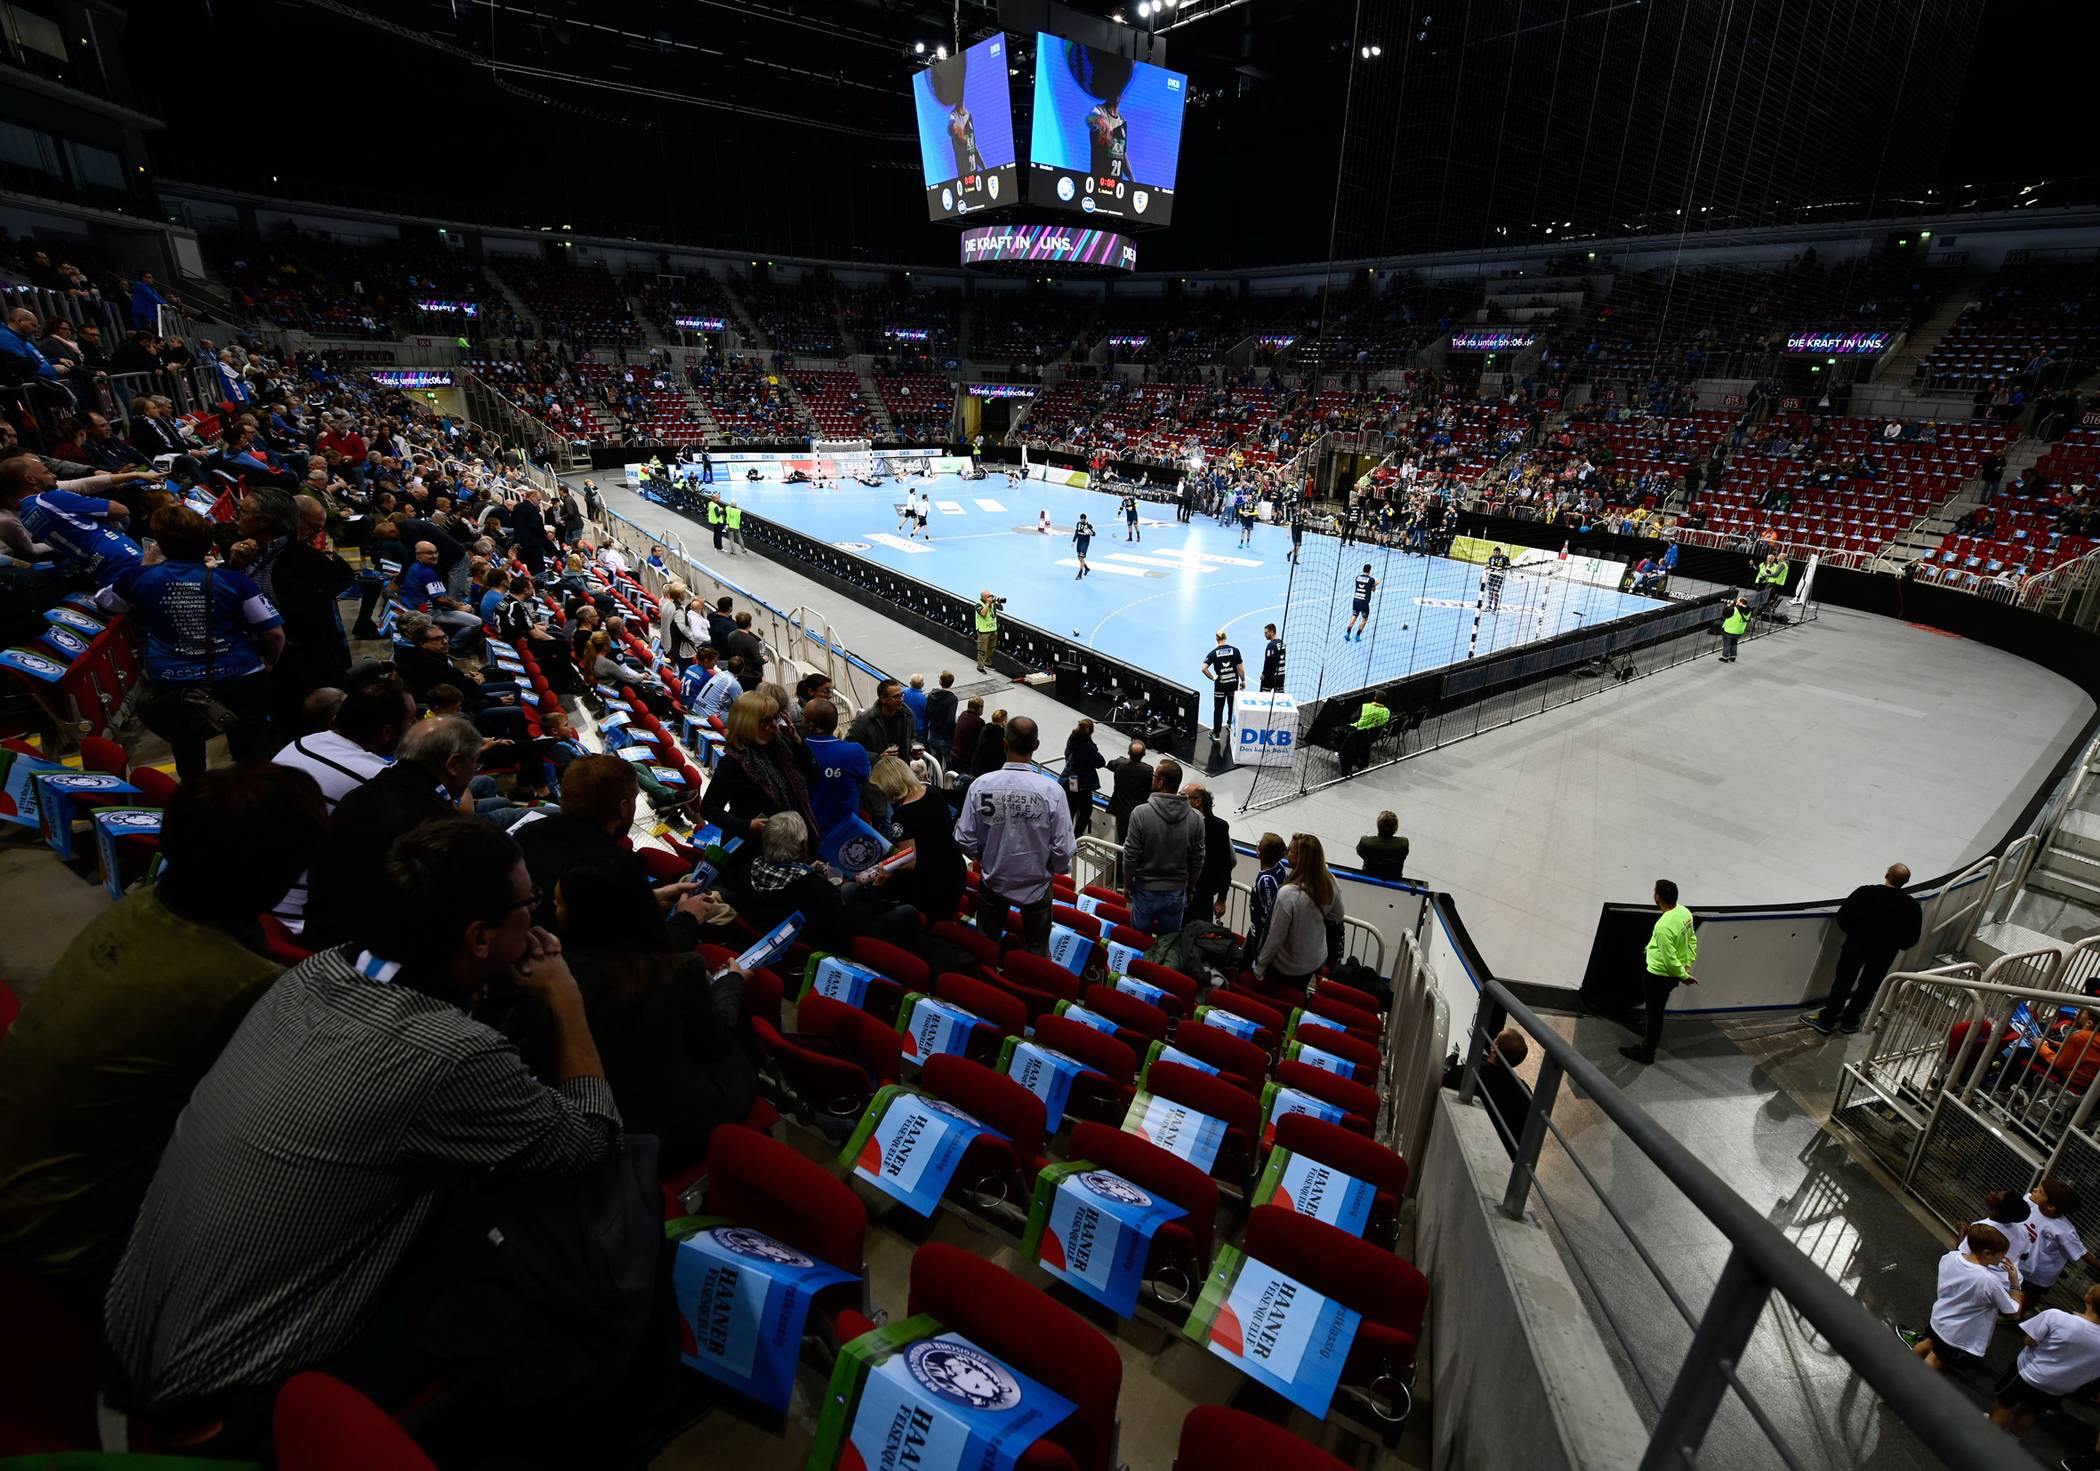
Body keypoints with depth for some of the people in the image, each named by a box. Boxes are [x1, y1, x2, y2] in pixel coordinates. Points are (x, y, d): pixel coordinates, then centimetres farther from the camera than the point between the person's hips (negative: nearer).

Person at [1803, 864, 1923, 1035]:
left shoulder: (1865, 893, -18)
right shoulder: (1913, 907, -12)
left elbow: (1843, 917, -12)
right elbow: (1912, 938, -4)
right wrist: (1895, 944, 15)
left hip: (1856, 945, -2)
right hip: (1885, 953, 2)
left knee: (1843, 982, 8)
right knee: (1868, 987, 17)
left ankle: (1826, 1020, 14)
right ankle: (1849, 1021, 28)